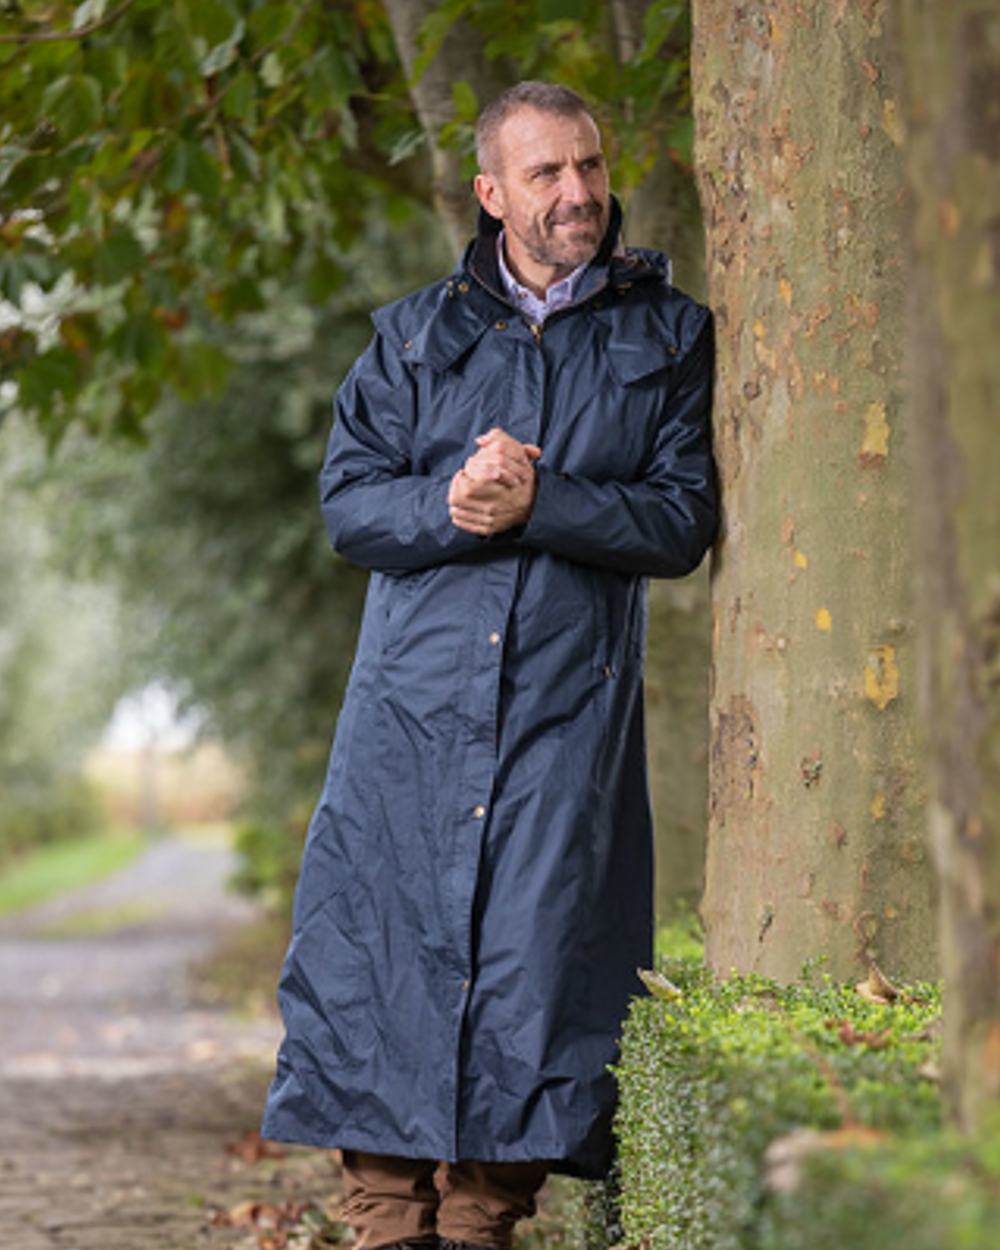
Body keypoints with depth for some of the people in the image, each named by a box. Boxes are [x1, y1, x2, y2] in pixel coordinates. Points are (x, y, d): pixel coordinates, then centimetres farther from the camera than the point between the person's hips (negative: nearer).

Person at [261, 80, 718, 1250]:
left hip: (571, 710, -1)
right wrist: (457, 503, -15)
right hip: (413, 706, 1)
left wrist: (537, 505, -13)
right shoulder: (412, 334, 13)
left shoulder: (669, 338, 9)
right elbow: (348, 503, 4)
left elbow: (683, 518, 0)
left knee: (529, 967, -5)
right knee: (383, 954, -4)